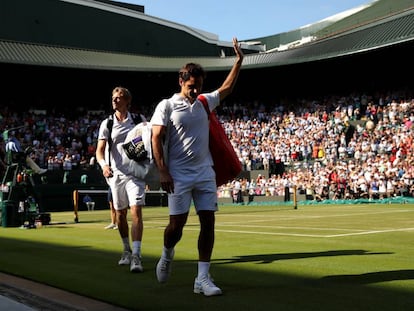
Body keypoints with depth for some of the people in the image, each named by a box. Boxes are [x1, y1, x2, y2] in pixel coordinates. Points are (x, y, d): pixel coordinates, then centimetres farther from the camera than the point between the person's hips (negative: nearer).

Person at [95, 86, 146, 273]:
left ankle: (136, 256, -16)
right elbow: (100, 150, -2)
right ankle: (127, 250, 31)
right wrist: (104, 165, -22)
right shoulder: (106, 124, 3)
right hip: (116, 174, 2)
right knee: (120, 215, 11)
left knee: (136, 212, -14)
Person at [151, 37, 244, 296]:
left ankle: (203, 279, 1)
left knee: (208, 222, -3)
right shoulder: (167, 106, -3)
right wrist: (163, 171, -15)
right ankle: (167, 256, 31)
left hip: (205, 173, 4)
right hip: (179, 175, -4)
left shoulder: (205, 102, 12)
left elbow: (227, 88, 27)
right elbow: (157, 139, -7)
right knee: (177, 224, -3)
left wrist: (239, 60, 20)